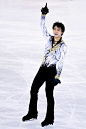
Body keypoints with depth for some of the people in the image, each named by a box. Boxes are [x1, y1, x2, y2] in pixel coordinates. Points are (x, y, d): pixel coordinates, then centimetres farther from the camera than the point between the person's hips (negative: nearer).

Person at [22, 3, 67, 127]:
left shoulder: (63, 46, -6)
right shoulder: (50, 39, 9)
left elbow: (60, 62, -13)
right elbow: (43, 27, 12)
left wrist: (57, 76, -20)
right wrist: (43, 15, 0)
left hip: (52, 70, -6)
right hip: (43, 68, 6)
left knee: (49, 93, -9)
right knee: (33, 89, 8)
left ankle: (50, 119, 1)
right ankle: (32, 113, 23)